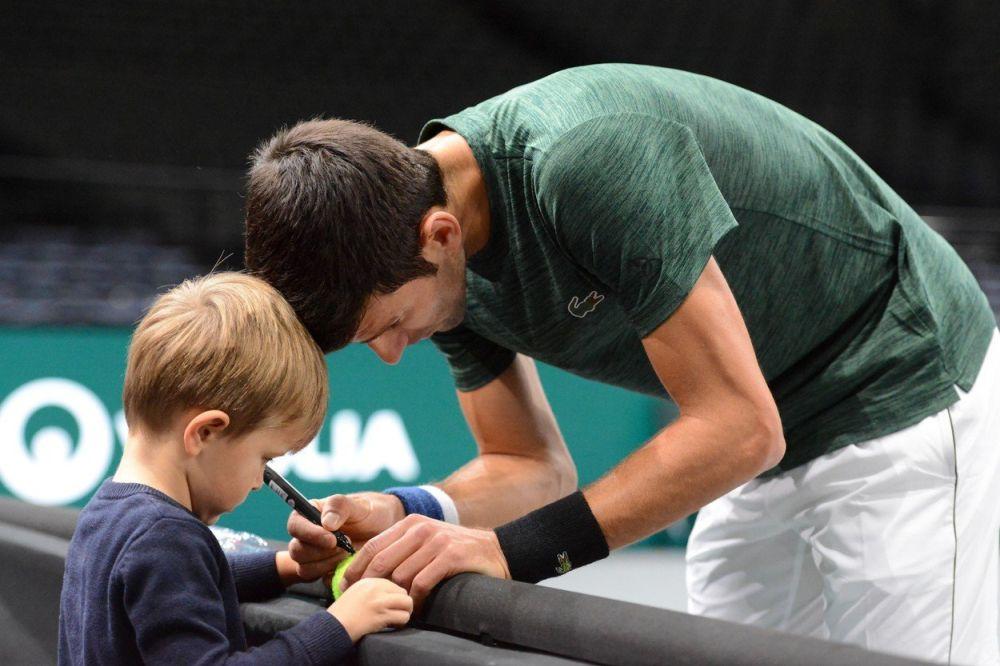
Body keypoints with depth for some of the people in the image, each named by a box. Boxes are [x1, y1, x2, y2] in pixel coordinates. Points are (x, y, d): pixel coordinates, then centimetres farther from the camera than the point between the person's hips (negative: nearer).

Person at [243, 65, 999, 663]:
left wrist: (515, 549, -33)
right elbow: (531, 463, 1)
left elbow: (739, 426, -32)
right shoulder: (433, 263, -8)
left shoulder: (592, 159, -34)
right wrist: (409, 515, -19)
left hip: (903, 395, -8)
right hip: (779, 448, 8)